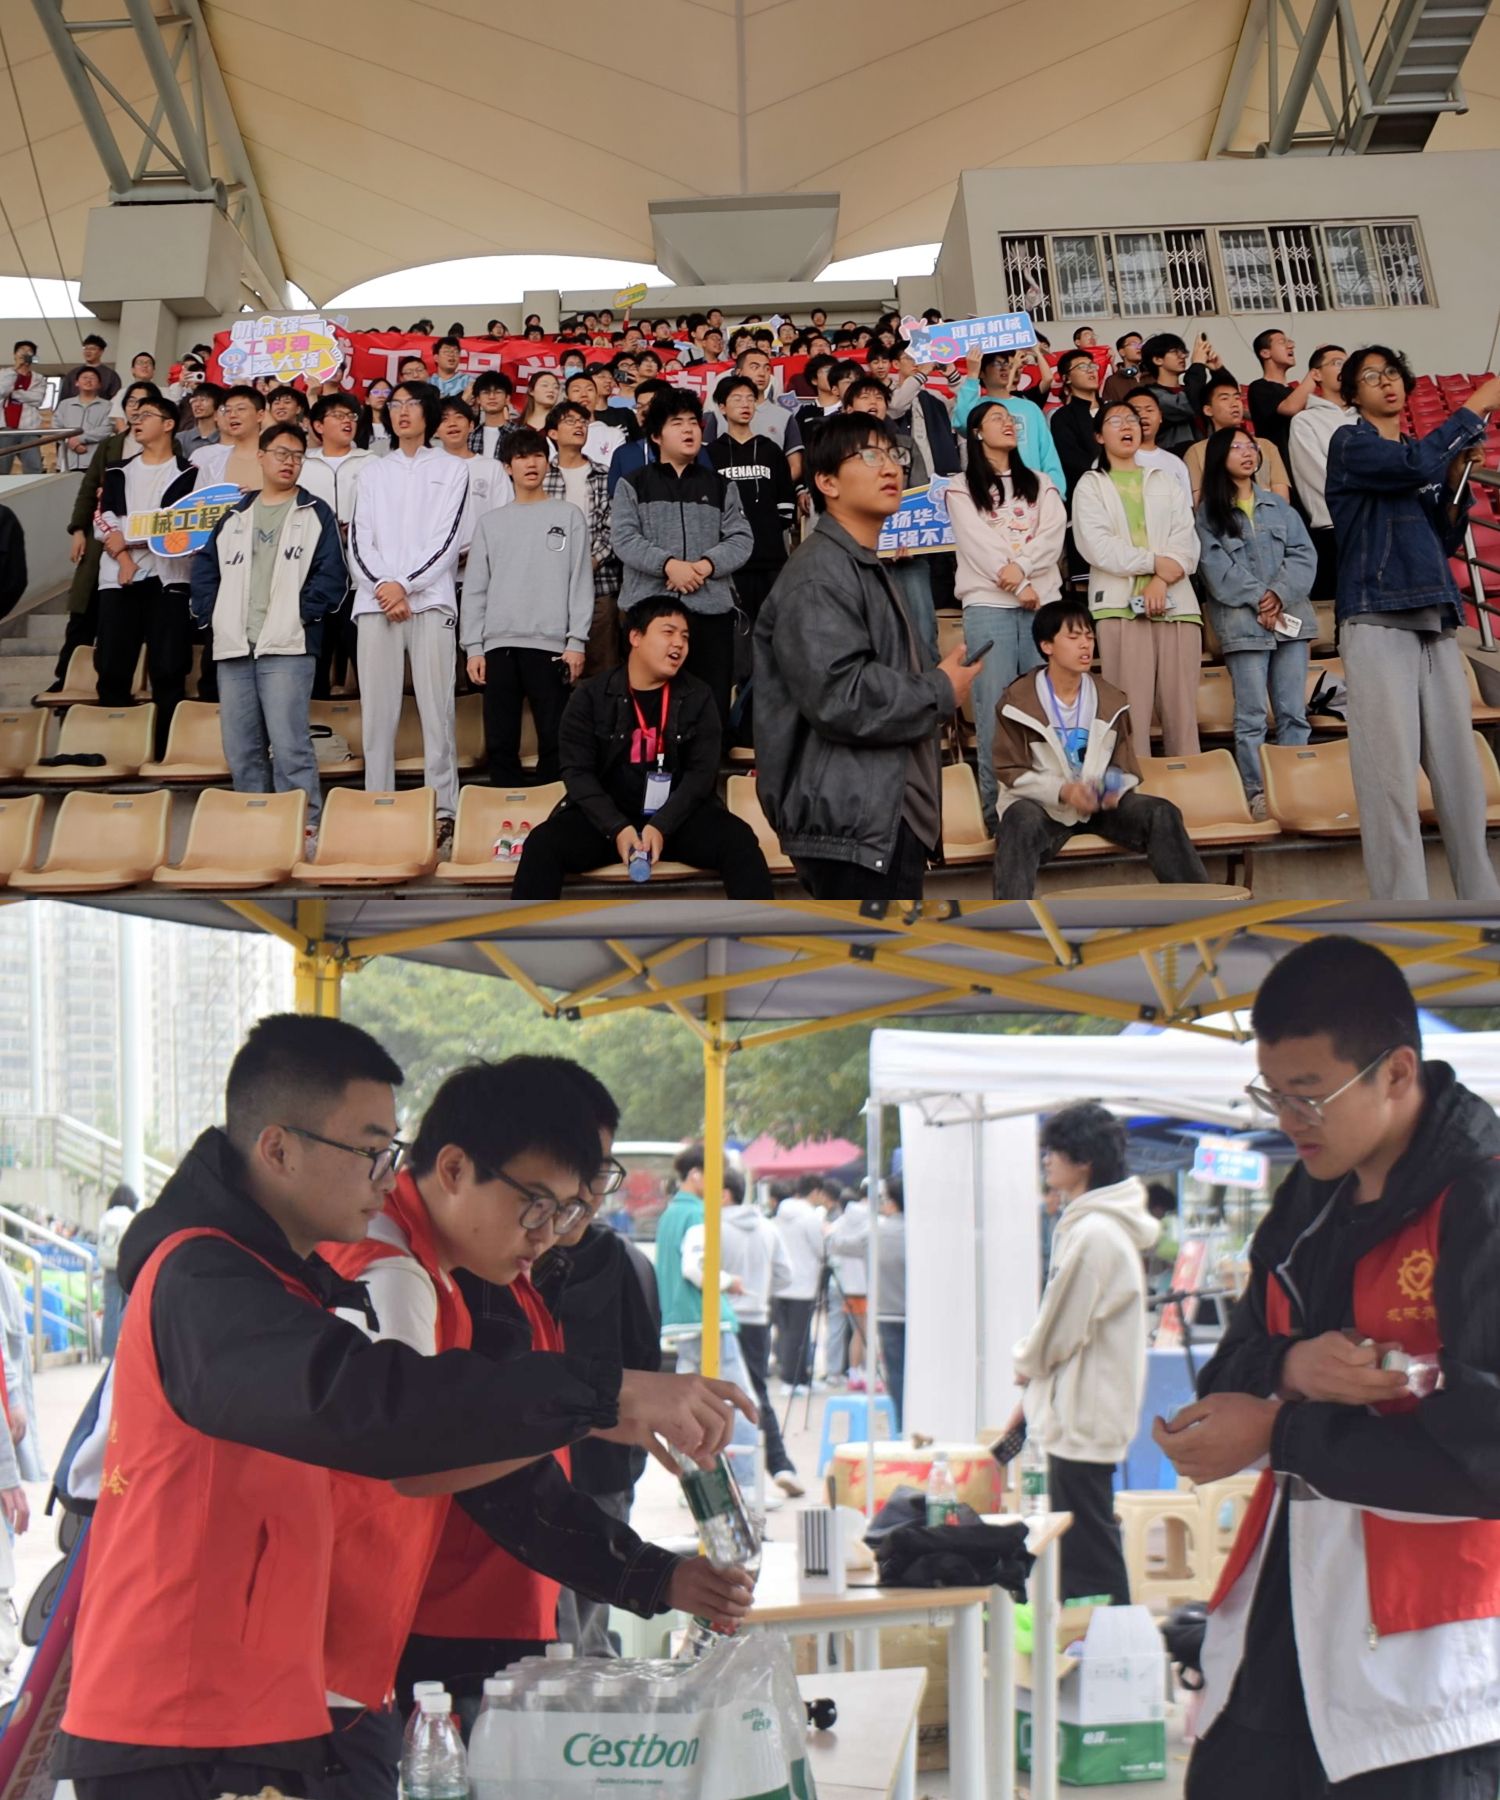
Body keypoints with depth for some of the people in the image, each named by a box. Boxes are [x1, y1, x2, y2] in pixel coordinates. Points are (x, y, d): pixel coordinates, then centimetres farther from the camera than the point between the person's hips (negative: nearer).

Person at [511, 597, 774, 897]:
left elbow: (702, 772, -3)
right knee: (542, 843, -28)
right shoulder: (591, 696, 1)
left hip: (677, 816, 1)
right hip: (607, 817, -1)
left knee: (738, 839, -28)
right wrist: (617, 828, -20)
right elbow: (577, 770, -4)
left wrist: (661, 826, -20)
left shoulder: (697, 698, 4)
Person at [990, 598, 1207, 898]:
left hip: (1100, 804, 4)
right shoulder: (1018, 701, -5)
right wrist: (1063, 791, -22)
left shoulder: (1109, 701, 7)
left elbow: (1125, 769, 10)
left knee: (1162, 814, -20)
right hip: (1042, 804, -4)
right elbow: (1011, 772, -5)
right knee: (1021, 824, -39)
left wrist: (1113, 790, -16)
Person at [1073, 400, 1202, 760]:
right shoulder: (1091, 486, 13)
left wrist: (1161, 580, -10)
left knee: (1182, 707, -2)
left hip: (1176, 604, 3)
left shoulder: (1164, 481, 22)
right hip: (1121, 605, -3)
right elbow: (1098, 546, -3)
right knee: (1131, 709, -9)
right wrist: (1155, 562, -9)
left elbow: (1186, 541, 8)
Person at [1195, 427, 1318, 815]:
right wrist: (1258, 600, -13)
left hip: (1290, 616, 4)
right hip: (1242, 621, -4)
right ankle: (1257, 793, -7)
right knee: (1252, 714, -7)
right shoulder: (1208, 514, 5)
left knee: (1294, 711, 2)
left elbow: (1303, 554, 7)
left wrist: (1280, 593, -9)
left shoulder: (1278, 506, 16)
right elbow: (1217, 567, -6)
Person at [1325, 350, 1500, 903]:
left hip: (1435, 623, 7)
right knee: (1392, 771, -12)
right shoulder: (1351, 442, 4)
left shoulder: (1420, 450, 23)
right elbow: (1415, 465, -14)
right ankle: (1403, 909, -14)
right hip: (1377, 622, -7)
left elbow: (1447, 541, 21)